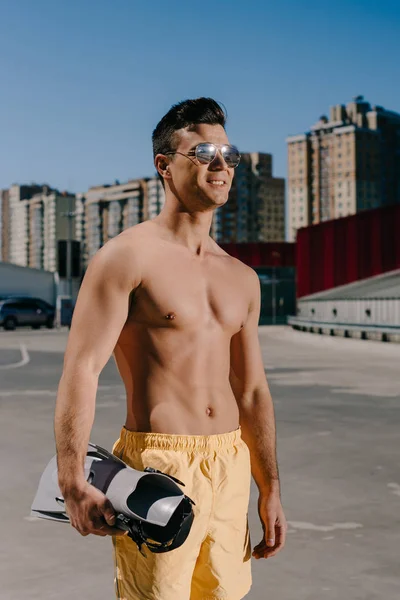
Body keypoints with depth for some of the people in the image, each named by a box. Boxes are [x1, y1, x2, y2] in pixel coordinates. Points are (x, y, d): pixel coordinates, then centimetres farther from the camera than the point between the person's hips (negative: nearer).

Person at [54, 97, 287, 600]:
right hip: (159, 463, -6)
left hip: (231, 467, 6)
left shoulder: (242, 278, 13)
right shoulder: (128, 256, -6)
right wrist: (73, 484, -24)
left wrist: (270, 490, 15)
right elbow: (80, 370, -14)